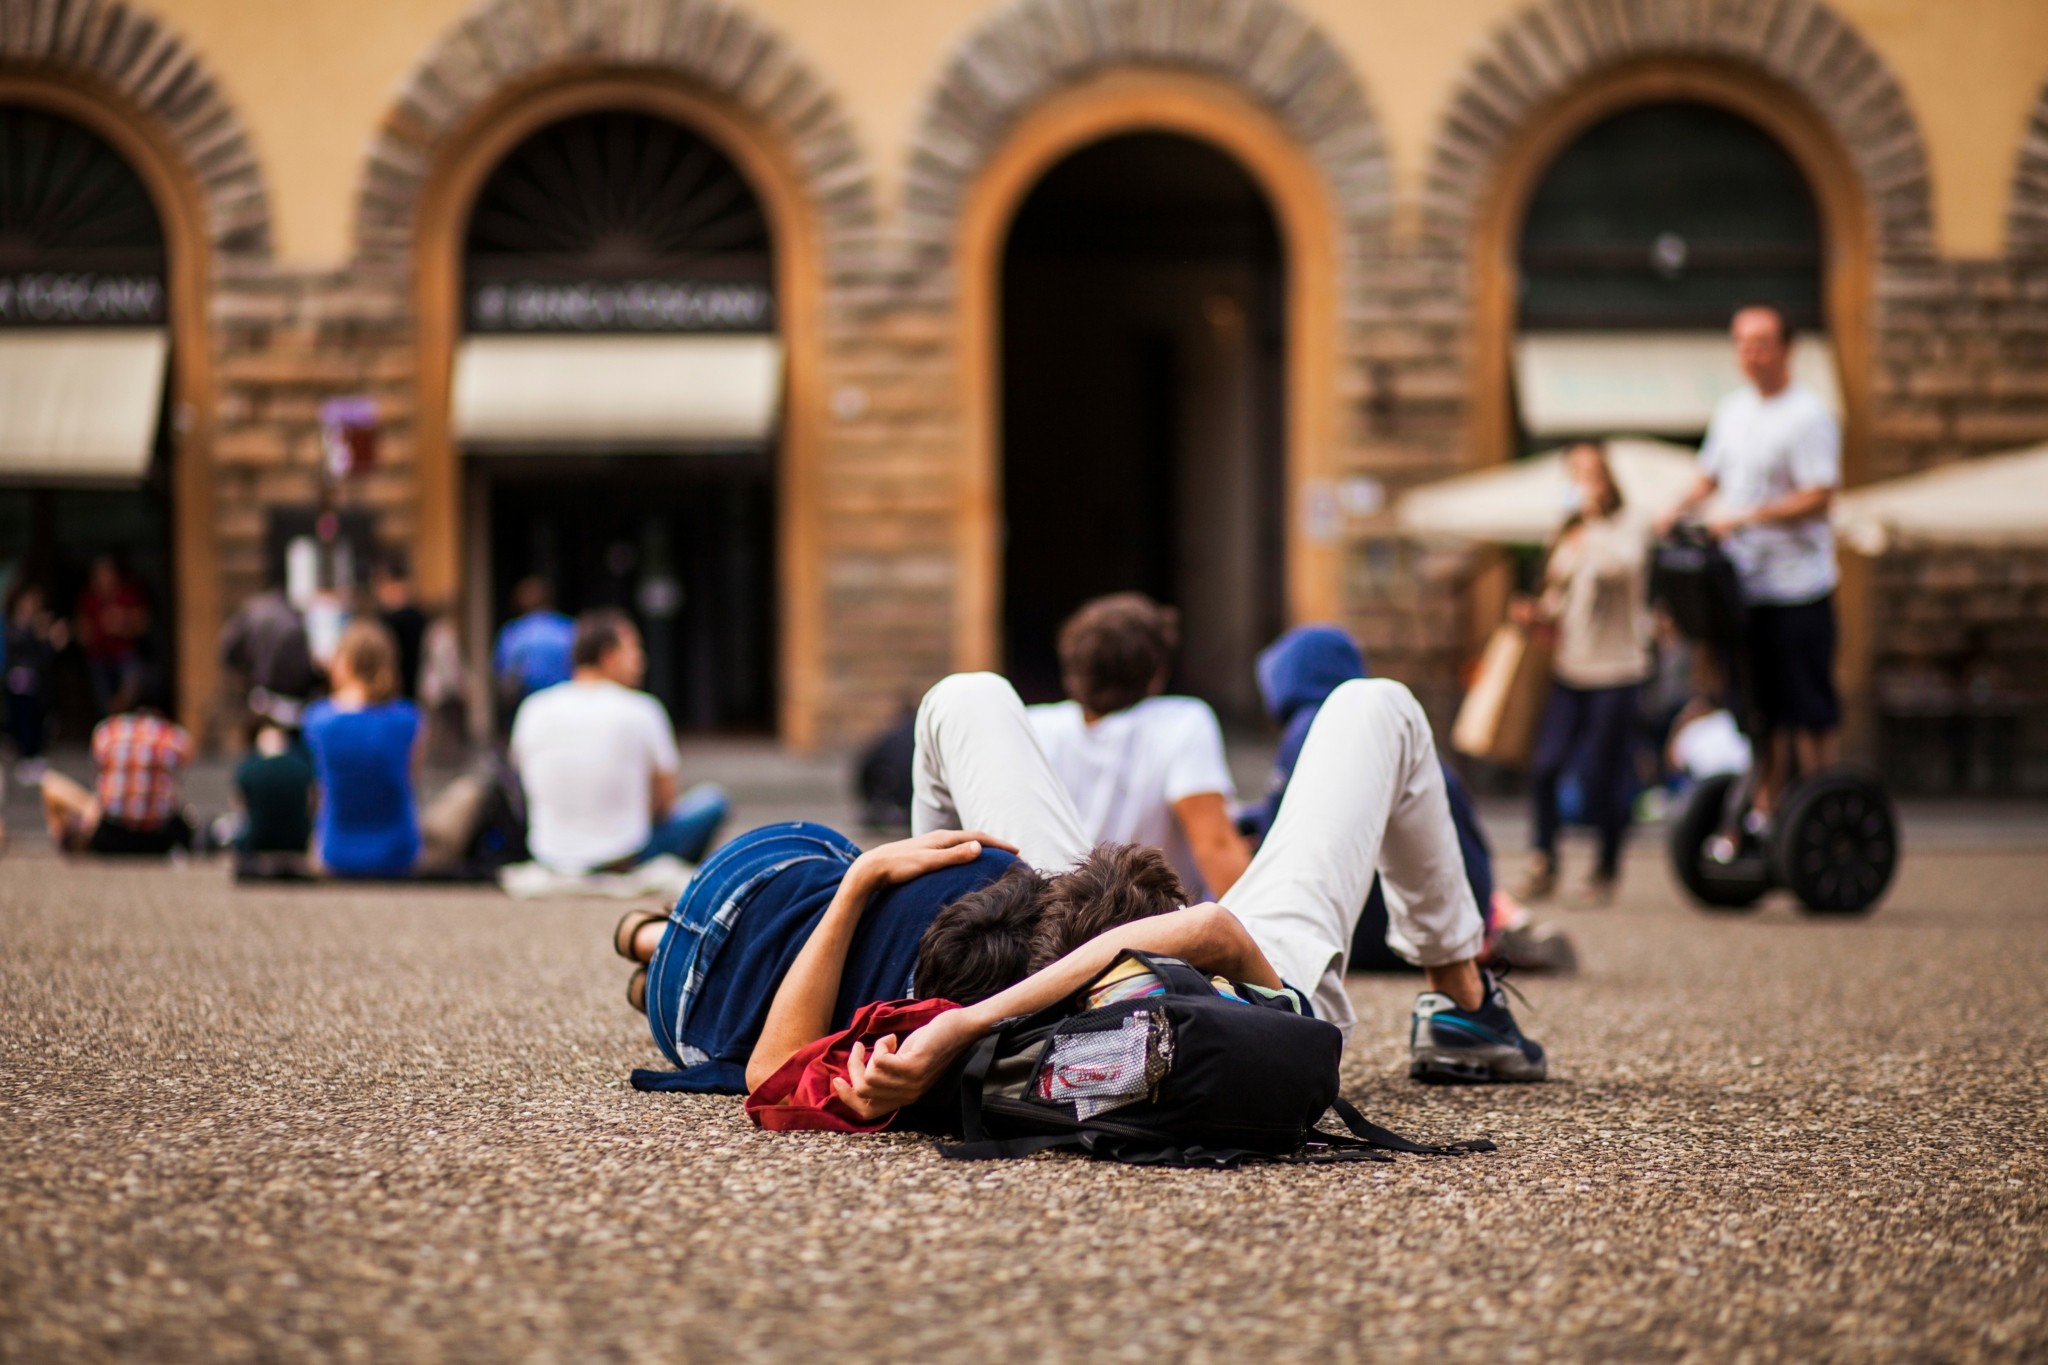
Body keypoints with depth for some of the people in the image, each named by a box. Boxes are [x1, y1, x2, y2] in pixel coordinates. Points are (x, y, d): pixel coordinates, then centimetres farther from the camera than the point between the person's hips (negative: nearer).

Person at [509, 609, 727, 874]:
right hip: (623, 859, -4)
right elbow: (665, 800, -4)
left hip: (550, 859, 4)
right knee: (712, 799, 15)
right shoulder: (641, 711, -12)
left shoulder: (533, 710, -4)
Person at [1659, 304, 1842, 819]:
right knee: (1764, 706, 12)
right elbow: (1711, 476, 24)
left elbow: (1820, 497, -17)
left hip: (1797, 587, -7)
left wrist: (1745, 518, -21)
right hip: (1744, 583, 7)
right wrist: (1677, 514, 5)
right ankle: (1765, 807, 17)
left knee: (1810, 713, -3)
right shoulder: (1733, 410, 13)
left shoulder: (1808, 415, -11)